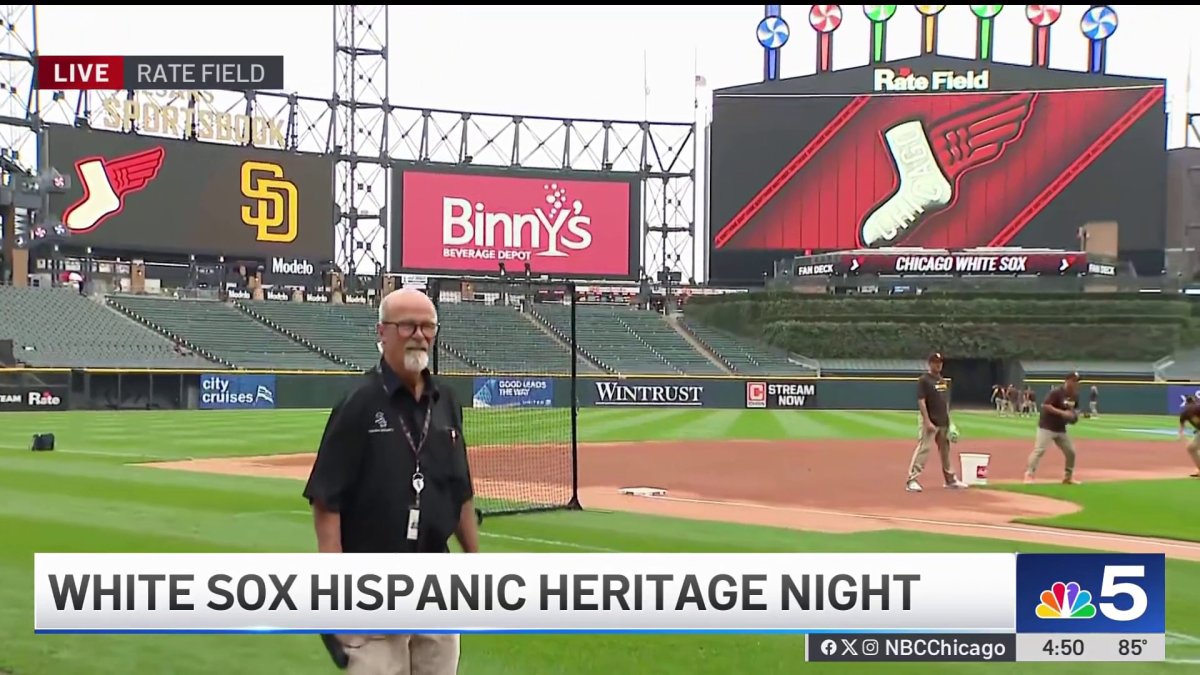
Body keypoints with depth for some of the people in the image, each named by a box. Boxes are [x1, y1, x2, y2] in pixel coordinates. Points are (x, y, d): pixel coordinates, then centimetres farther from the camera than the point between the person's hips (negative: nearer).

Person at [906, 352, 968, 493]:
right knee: (923, 450, -13)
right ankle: (912, 480, -13)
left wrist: (949, 420, 16)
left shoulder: (943, 380, 15)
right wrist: (927, 421, -23)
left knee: (945, 450, 16)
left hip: (944, 423, 8)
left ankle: (950, 479, 26)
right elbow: (921, 401, -16)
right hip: (931, 422, -8)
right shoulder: (924, 380, -10)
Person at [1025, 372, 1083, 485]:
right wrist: (1062, 413, -29)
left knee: (1071, 452, 9)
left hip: (1061, 429, 8)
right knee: (1039, 450, -18)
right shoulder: (1056, 392, -16)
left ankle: (1068, 477, 24)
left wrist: (1072, 416, -1)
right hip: (1047, 427, -8)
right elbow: (1045, 405, -25)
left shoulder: (1072, 396, 8)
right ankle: (1029, 475, -20)